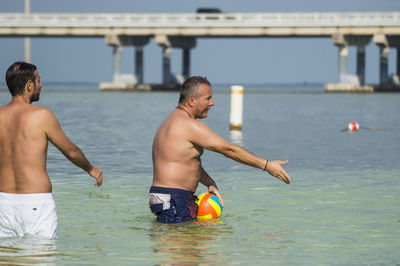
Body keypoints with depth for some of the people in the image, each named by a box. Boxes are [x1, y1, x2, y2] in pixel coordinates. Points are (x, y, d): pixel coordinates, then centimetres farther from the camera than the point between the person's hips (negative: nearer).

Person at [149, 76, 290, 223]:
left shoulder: (175, 121, 18)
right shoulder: (188, 125, -15)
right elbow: (229, 149, -14)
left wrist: (211, 184, 9)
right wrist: (266, 165, -9)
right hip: (172, 202, -10)